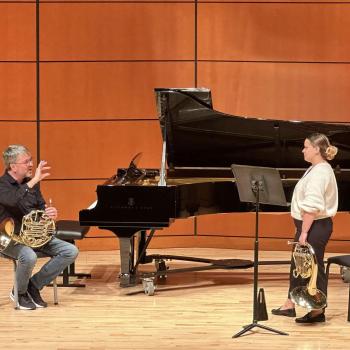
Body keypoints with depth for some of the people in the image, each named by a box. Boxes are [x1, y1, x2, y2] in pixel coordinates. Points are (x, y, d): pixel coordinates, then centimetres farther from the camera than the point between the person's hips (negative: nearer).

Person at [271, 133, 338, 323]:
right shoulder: (317, 169, 13)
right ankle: (290, 305, 27)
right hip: (310, 225, 11)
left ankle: (318, 311, 8)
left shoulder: (320, 173, -20)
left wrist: (304, 232, -24)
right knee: (298, 265, 17)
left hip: (315, 227, -11)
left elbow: (312, 207, -25)